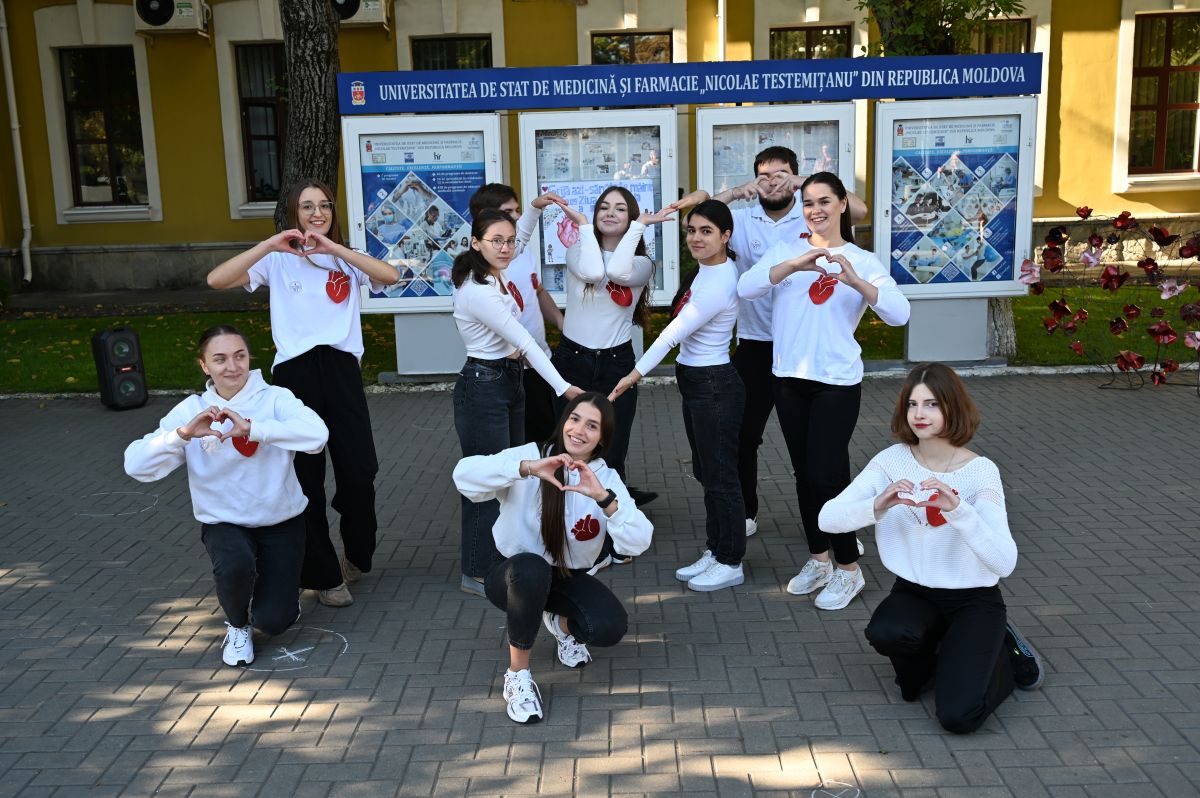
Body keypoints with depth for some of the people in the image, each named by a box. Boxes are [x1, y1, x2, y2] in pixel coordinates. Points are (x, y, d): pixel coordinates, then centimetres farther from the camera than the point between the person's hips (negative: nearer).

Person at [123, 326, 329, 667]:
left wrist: (251, 428, -39)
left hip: (281, 521, -1)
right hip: (224, 522, 1)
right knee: (234, 566, -33)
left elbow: (317, 434, -32)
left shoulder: (275, 398, -12)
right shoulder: (191, 411, -6)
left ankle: (270, 583, 28)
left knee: (273, 621, -10)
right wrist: (184, 433, -30)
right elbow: (136, 465, -15)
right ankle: (237, 626, 3)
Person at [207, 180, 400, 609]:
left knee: (360, 472, 0)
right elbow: (216, 280, -6)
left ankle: (358, 555, 29)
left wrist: (334, 247, -12)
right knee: (304, 479, 6)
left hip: (342, 369, 1)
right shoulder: (278, 261, 8)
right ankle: (323, 574, 22)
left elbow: (390, 275, -8)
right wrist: (269, 244, -12)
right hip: (295, 373, -1)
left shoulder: (347, 260, 14)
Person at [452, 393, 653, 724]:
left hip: (568, 579, 3)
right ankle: (518, 672, -17)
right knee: (532, 567, -38)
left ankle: (562, 623, 13)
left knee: (611, 627, -25)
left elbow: (638, 543, -21)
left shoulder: (607, 479, -6)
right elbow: (464, 474, -30)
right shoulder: (532, 456, -13)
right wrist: (527, 468, -41)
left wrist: (603, 497, -36)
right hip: (515, 577, -2)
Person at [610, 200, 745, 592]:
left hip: (714, 386, -10)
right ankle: (714, 552, 28)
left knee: (720, 475, 1)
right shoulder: (704, 269, 6)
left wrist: (636, 374, -23)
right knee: (706, 472, 16)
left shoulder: (720, 283, -21)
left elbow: (675, 331, -23)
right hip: (695, 382, 10)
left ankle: (730, 563, 13)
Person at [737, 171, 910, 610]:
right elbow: (746, 288, -11)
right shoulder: (786, 251, 6)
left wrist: (855, 281, -30)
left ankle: (849, 569, 13)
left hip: (837, 382, -3)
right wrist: (794, 265, -25)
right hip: (789, 377, 4)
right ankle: (818, 561, 29)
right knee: (804, 473, 13)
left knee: (827, 475, -5)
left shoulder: (863, 261, 0)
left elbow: (899, 313, -15)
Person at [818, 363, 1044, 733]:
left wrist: (957, 509, -39)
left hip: (974, 600, -2)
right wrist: (879, 505, -34)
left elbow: (1005, 563, -25)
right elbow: (828, 518, -16)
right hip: (913, 593, 2)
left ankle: (1004, 651, 14)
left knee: (959, 716, -19)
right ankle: (926, 664, 5)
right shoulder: (892, 460, -8)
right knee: (885, 633, -33)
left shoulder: (981, 471, -15)